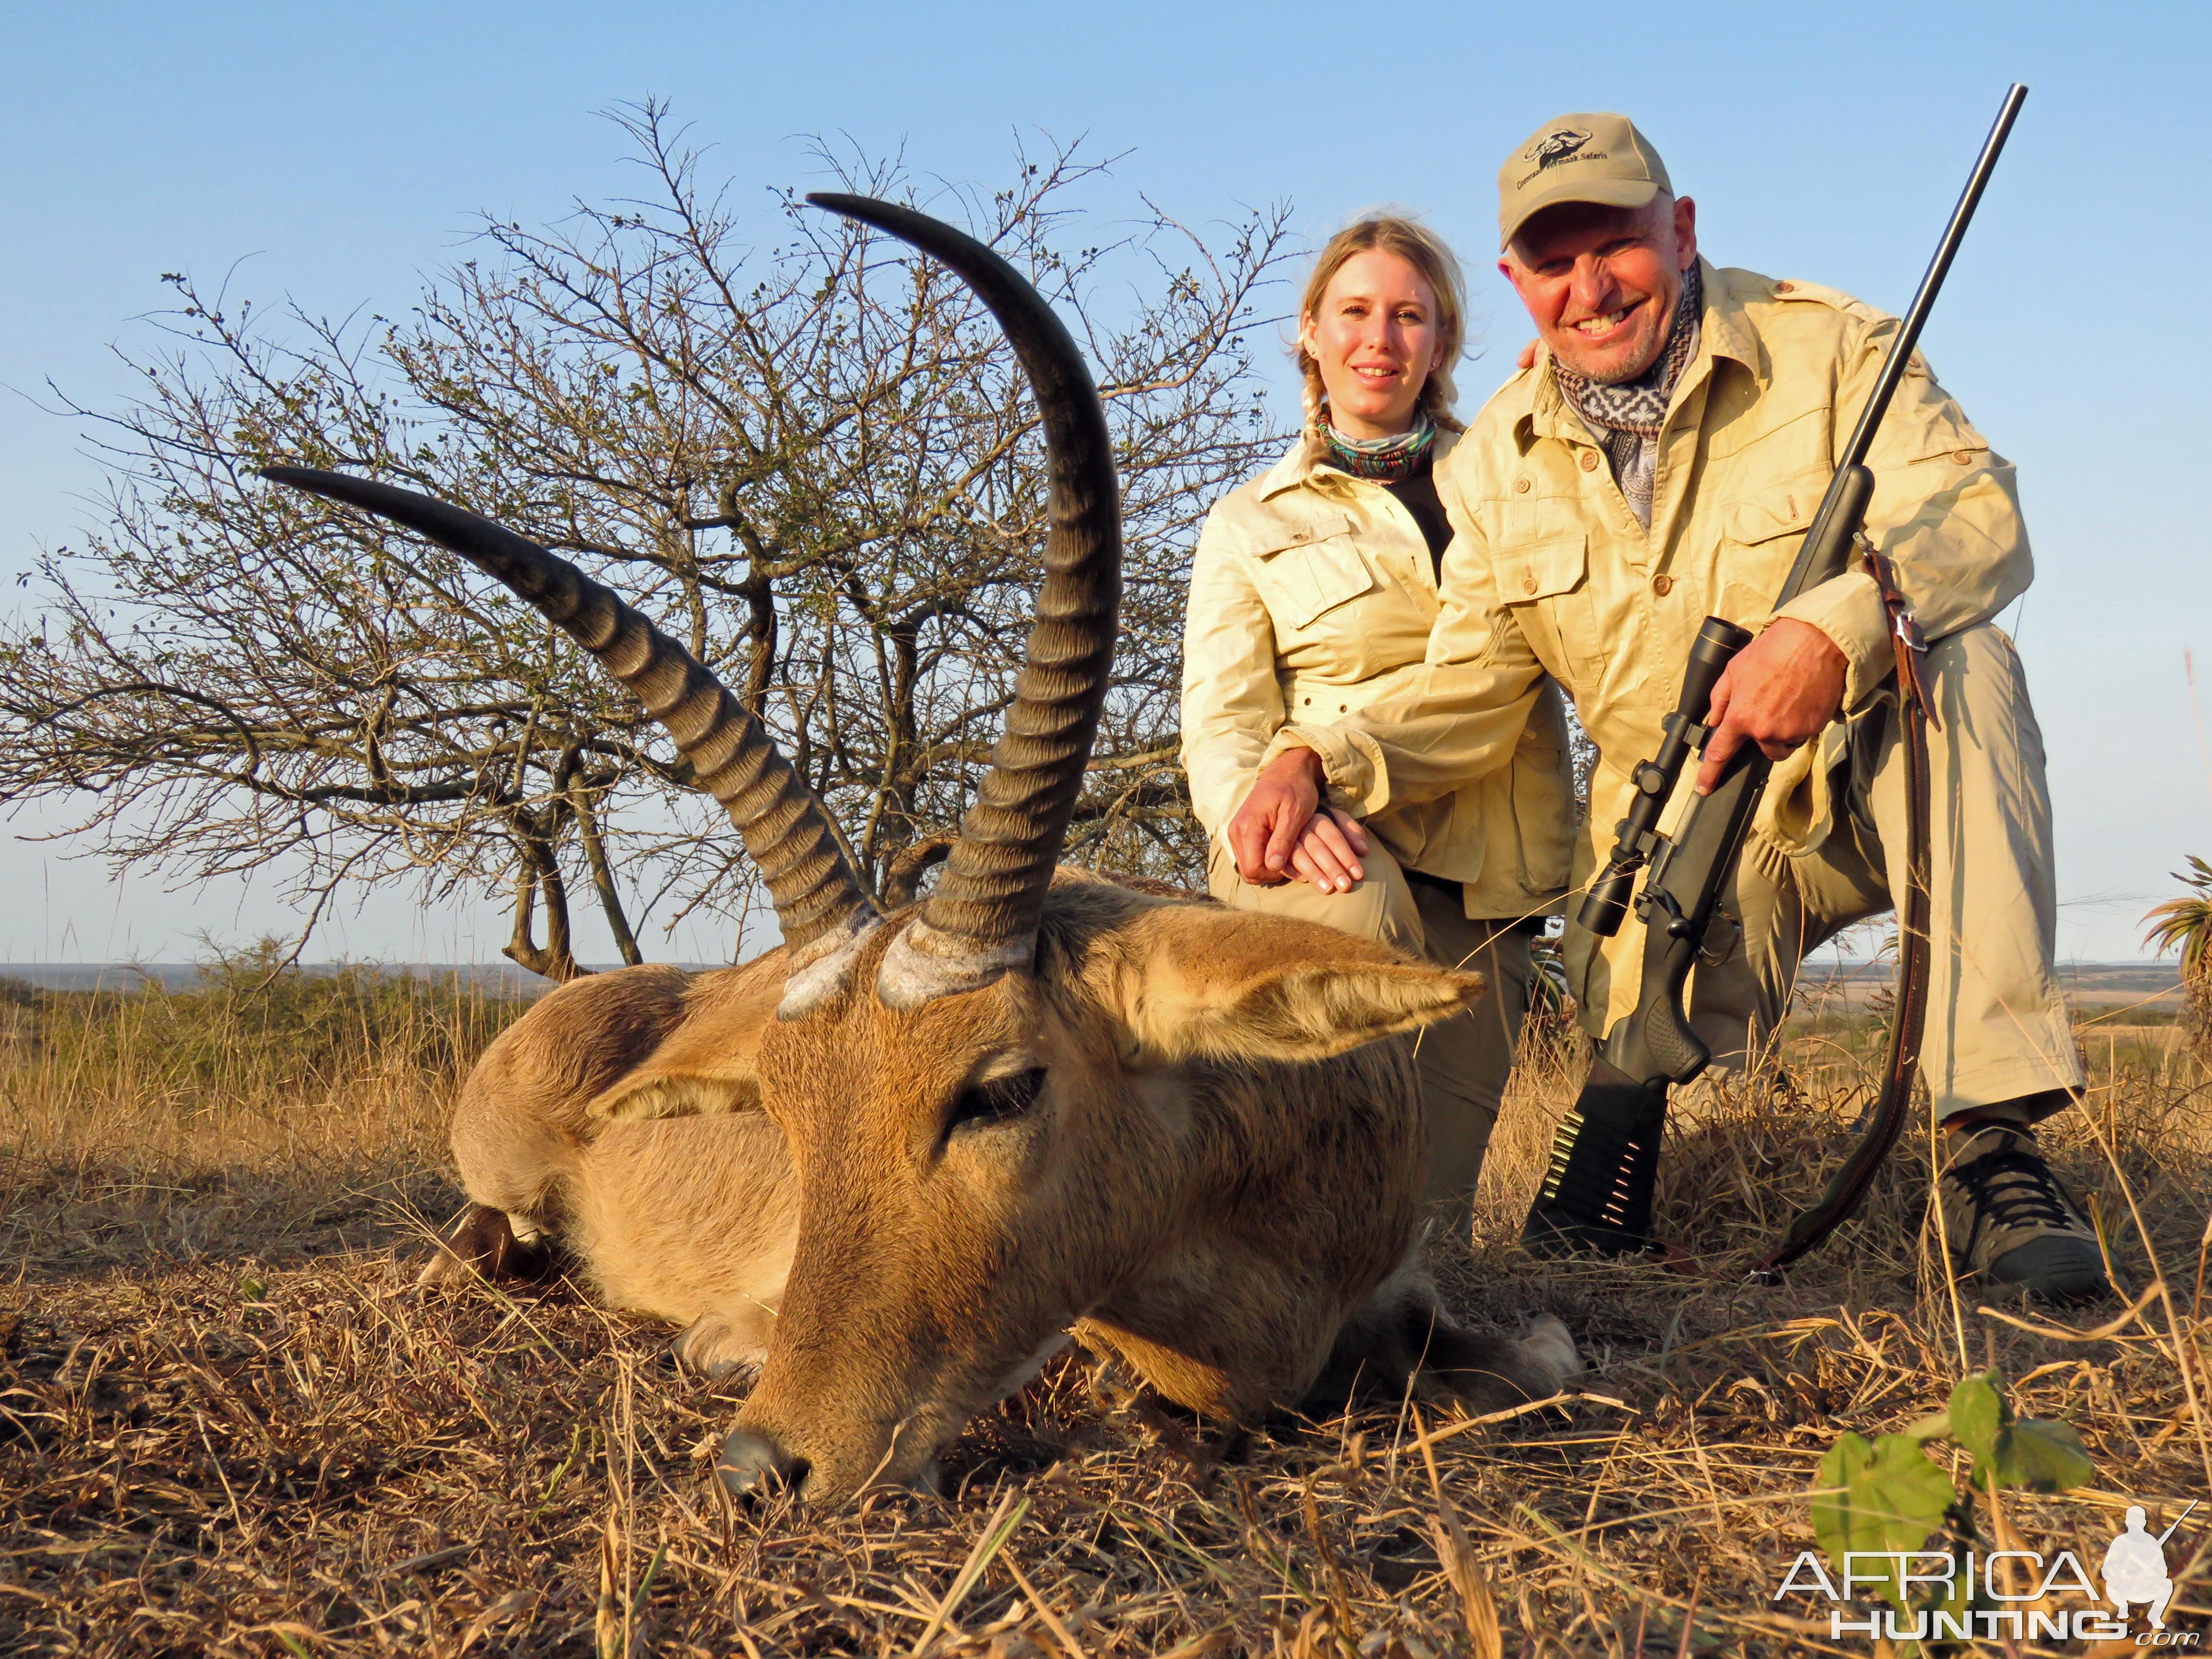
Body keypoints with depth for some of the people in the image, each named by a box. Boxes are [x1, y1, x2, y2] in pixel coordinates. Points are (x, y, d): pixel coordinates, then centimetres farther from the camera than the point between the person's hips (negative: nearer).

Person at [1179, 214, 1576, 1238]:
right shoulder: (1253, 525, 12)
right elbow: (1221, 728, 1)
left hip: (1484, 878, 3)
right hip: (1335, 843, -3)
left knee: (1435, 1203, -6)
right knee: (1363, 912, -40)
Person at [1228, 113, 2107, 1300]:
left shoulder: (1826, 346, -7)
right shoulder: (1495, 462, 3)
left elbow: (1976, 512, -21)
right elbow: (1467, 697, 2)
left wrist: (1836, 624, -42)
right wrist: (1318, 759, -18)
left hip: (1866, 782, -1)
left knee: (1965, 655, -35)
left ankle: (1993, 1145, -35)